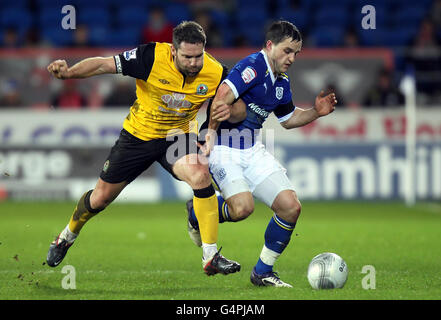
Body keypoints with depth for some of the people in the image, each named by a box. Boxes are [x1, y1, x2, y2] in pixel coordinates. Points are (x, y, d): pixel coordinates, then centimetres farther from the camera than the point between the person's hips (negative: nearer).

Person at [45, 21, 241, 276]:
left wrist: (230, 109, -22)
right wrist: (68, 72, -37)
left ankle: (211, 257, -23)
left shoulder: (216, 73, -19)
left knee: (200, 174, -30)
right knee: (101, 197, 10)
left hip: (178, 136, 0)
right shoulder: (152, 57, -27)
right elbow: (104, 64, -23)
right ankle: (67, 237, 44)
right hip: (137, 136, 0)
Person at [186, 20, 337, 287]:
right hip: (223, 148, -8)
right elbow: (224, 94, -29)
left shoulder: (282, 82, 11)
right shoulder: (254, 66, -17)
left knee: (291, 207, -5)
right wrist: (211, 131, -28)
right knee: (243, 207, -28)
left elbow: (288, 119, 26)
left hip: (253, 150, 8)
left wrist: (316, 112, 11)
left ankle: (263, 272, 10)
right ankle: (197, 212, 7)